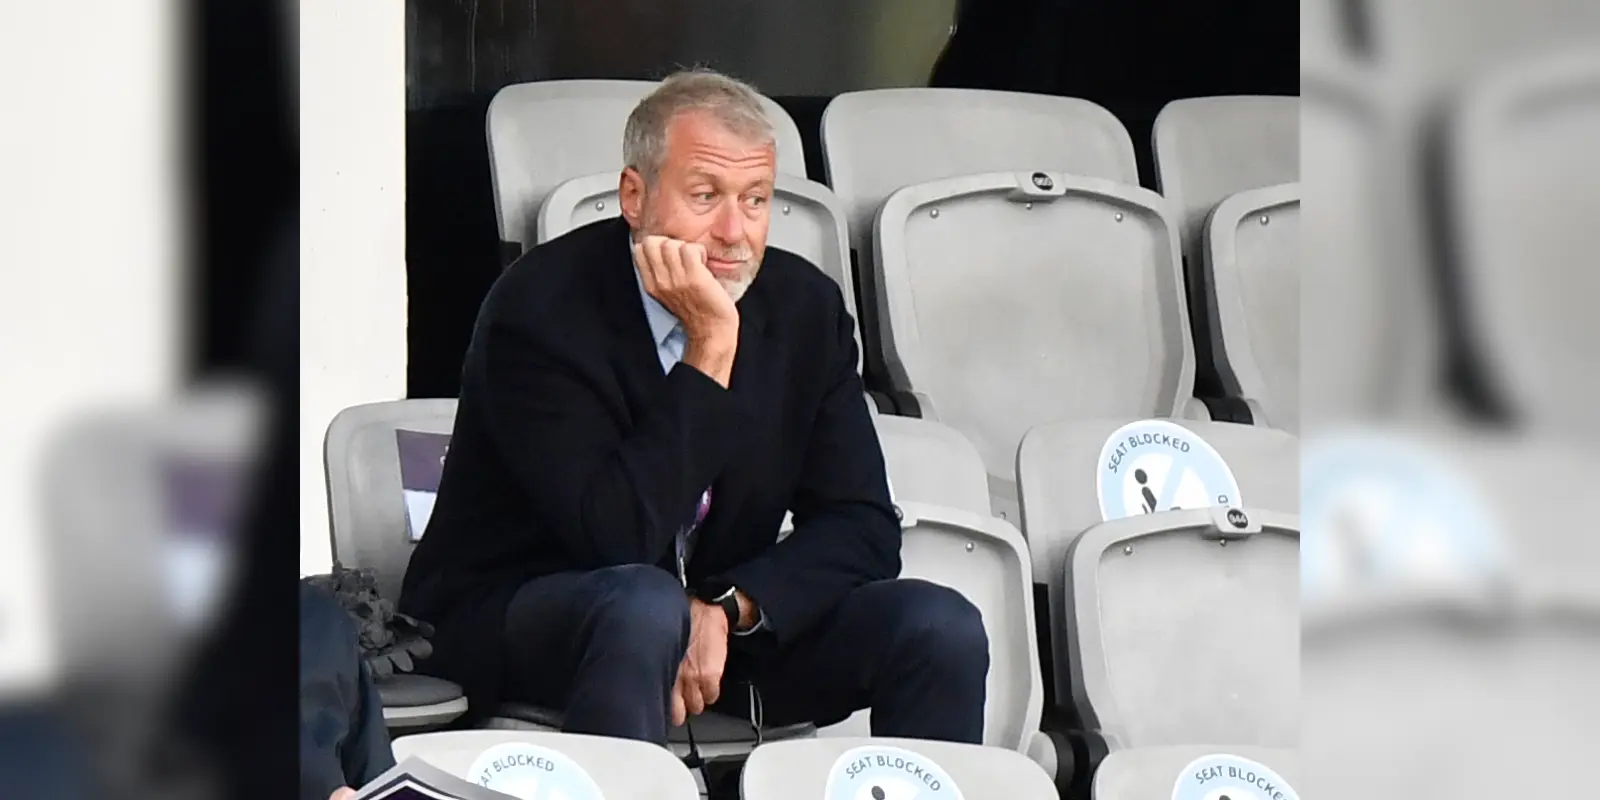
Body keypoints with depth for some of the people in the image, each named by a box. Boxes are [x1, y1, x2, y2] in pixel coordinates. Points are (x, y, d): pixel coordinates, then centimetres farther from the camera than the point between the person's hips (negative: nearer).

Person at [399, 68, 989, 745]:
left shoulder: (805, 307, -2)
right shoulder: (539, 308, -18)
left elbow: (862, 528, -3)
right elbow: (618, 536, -27)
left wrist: (727, 607, -20)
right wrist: (710, 350, -29)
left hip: (723, 629, 5)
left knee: (942, 628, -16)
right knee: (643, 606, -39)